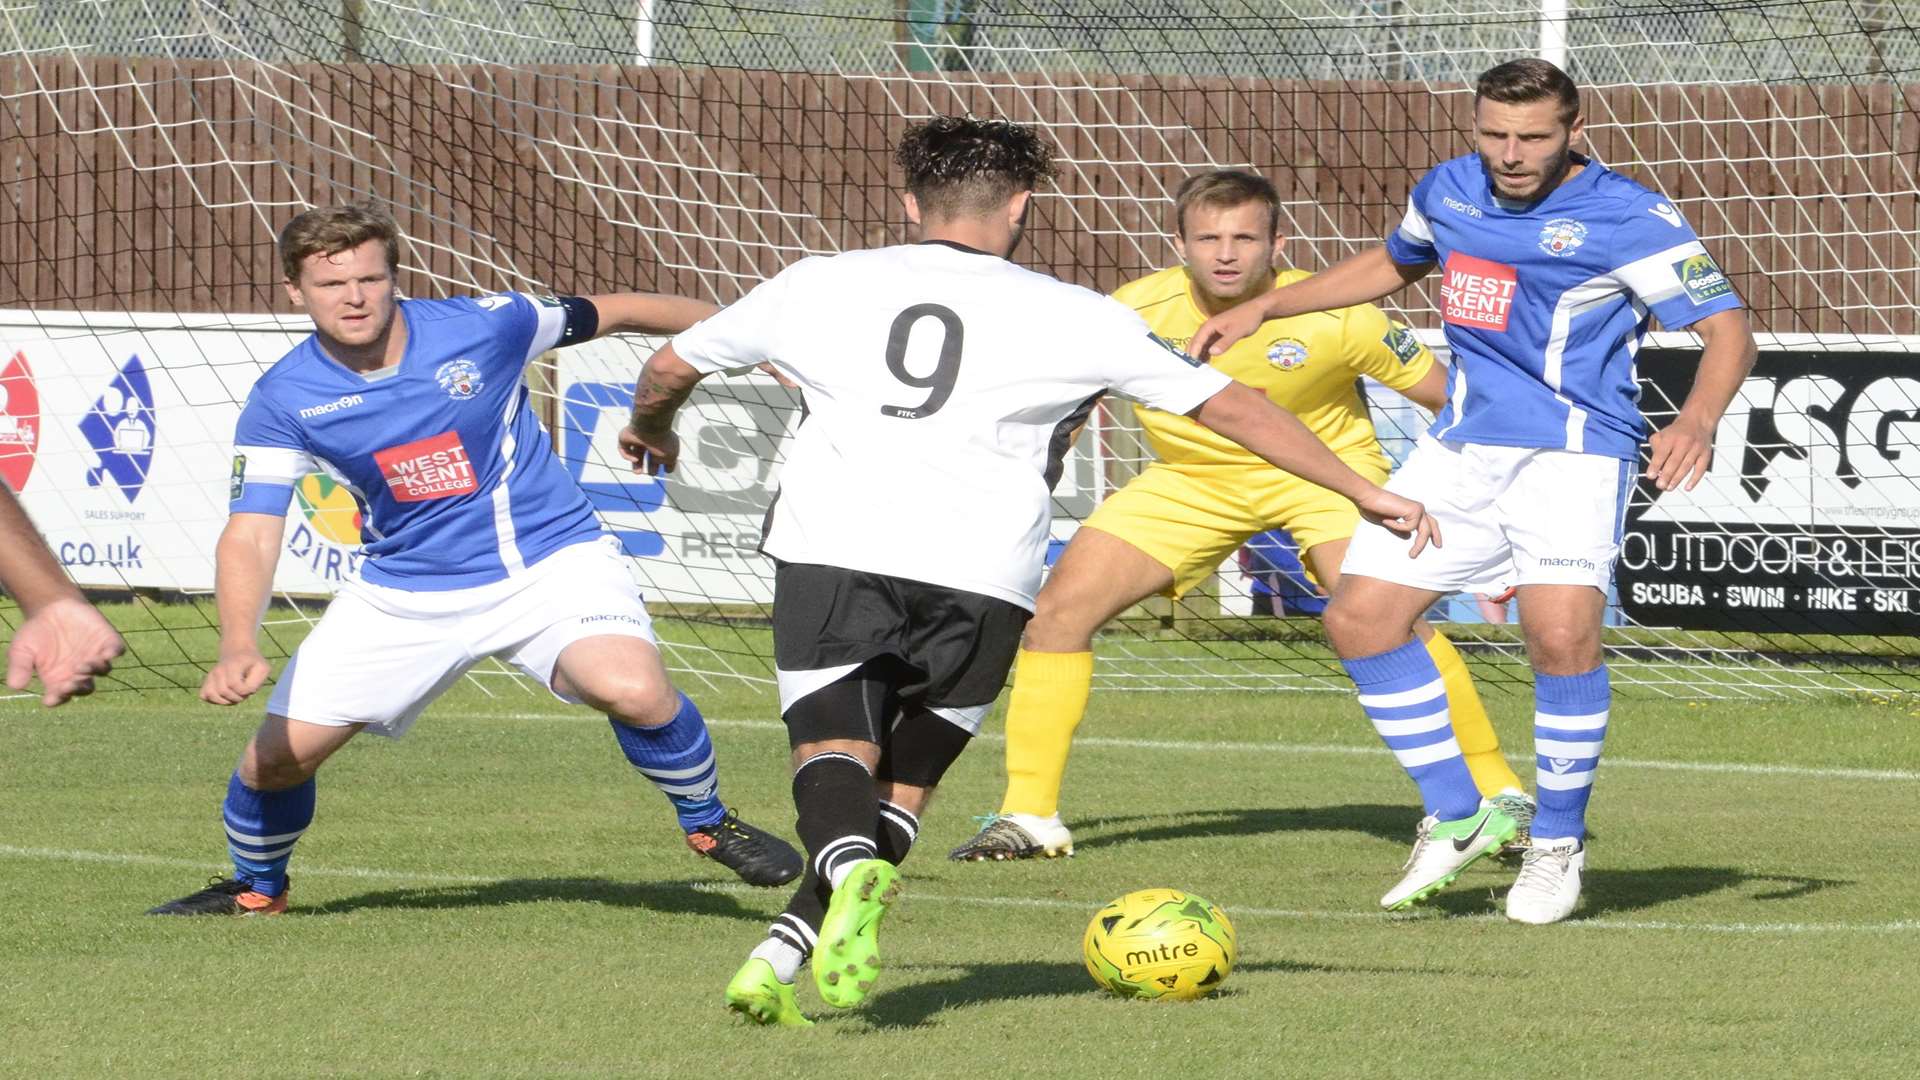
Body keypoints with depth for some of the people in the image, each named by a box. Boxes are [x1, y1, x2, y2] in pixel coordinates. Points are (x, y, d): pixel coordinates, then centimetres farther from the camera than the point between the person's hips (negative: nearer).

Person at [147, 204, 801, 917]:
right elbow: (249, 537, -15)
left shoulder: (481, 326, -14)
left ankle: (707, 822, 0)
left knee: (631, 689, -30)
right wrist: (237, 649, -33)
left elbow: (613, 314, 2)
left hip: (550, 559, -2)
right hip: (404, 588, 2)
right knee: (279, 753, -3)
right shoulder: (283, 402, -11)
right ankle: (256, 889, 31)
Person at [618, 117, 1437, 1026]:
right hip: (979, 578, 0)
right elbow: (1232, 407, 17)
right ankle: (784, 952, -4)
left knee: (833, 755, -5)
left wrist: (649, 431, 54)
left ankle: (851, 869, -39)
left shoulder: (820, 285, 19)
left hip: (828, 551, 0)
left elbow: (670, 367, 31)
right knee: (906, 780, 12)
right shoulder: (1074, 318, 14)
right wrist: (1364, 492, 25)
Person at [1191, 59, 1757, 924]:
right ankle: (1455, 818, 13)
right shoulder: (1449, 191, 7)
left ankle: (1558, 845, -4)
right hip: (1461, 447, 6)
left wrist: (1697, 419, -33)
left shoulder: (1630, 221, -12)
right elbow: (1394, 264, 29)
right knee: (1360, 617, -2)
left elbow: (1727, 331, -13)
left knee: (1561, 632, -25)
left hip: (1572, 453, -6)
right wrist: (1263, 308, 27)